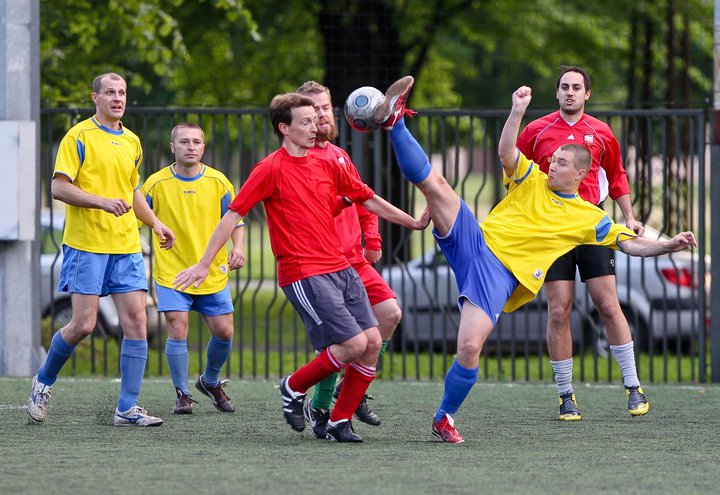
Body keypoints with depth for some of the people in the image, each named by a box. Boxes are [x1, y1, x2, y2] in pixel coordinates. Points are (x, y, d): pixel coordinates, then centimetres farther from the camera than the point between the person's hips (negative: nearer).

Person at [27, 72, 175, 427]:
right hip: (86, 244, -6)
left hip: (126, 246, 6)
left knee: (136, 321, -5)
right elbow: (59, 187, -12)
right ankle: (43, 382, 19)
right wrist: (102, 202, -23)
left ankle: (127, 409, -2)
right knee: (83, 324, -8)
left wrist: (155, 223, 17)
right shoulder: (79, 137, -5)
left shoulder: (132, 142, 15)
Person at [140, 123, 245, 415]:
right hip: (171, 272, -2)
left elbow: (235, 219, 8)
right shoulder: (157, 183, -6)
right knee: (177, 331, -14)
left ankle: (210, 382, 30)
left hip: (213, 273, 2)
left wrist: (238, 248, -10)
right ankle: (182, 394, 3)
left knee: (224, 332, 3)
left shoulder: (218, 182, -2)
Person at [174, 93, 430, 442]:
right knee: (354, 343, -16)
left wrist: (414, 223, 23)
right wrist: (203, 264, -7)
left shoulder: (327, 166, 13)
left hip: (340, 268, 7)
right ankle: (294, 388, 7)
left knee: (372, 342, -2)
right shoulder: (271, 169, -6)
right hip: (303, 274, -7)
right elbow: (233, 214, -5)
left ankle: (340, 421, 10)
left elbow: (368, 199, 24)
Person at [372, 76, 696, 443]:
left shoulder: (588, 217, 11)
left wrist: (668, 245, -8)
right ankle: (394, 121, -18)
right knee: (435, 185, -22)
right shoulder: (532, 180, 14)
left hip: (501, 274, -2)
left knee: (470, 348, -18)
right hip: (474, 242, 2)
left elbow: (631, 243, 8)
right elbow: (506, 152, -2)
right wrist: (518, 111, -16)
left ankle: (445, 419, 2)